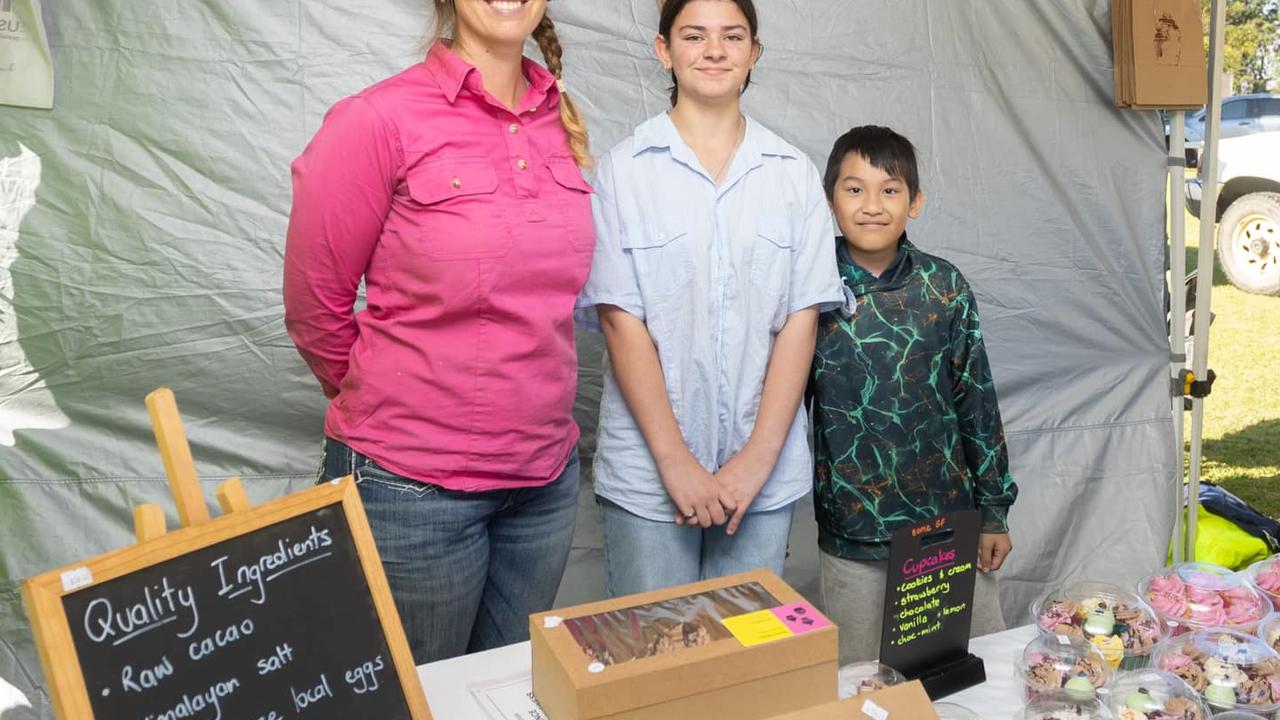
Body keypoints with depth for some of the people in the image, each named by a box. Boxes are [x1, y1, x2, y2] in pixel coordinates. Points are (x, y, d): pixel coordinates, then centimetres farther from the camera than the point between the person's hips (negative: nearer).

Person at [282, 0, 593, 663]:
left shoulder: (561, 123, 4)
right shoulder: (378, 120, -13)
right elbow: (315, 304, -5)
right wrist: (381, 406, 8)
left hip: (546, 477, 5)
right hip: (412, 485, -5)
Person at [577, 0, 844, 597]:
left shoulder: (795, 174, 4)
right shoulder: (624, 171, -2)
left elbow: (801, 319, 0)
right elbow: (620, 320, -6)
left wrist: (758, 457, -9)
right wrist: (675, 461, -12)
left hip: (767, 471, 2)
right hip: (647, 470, -2)